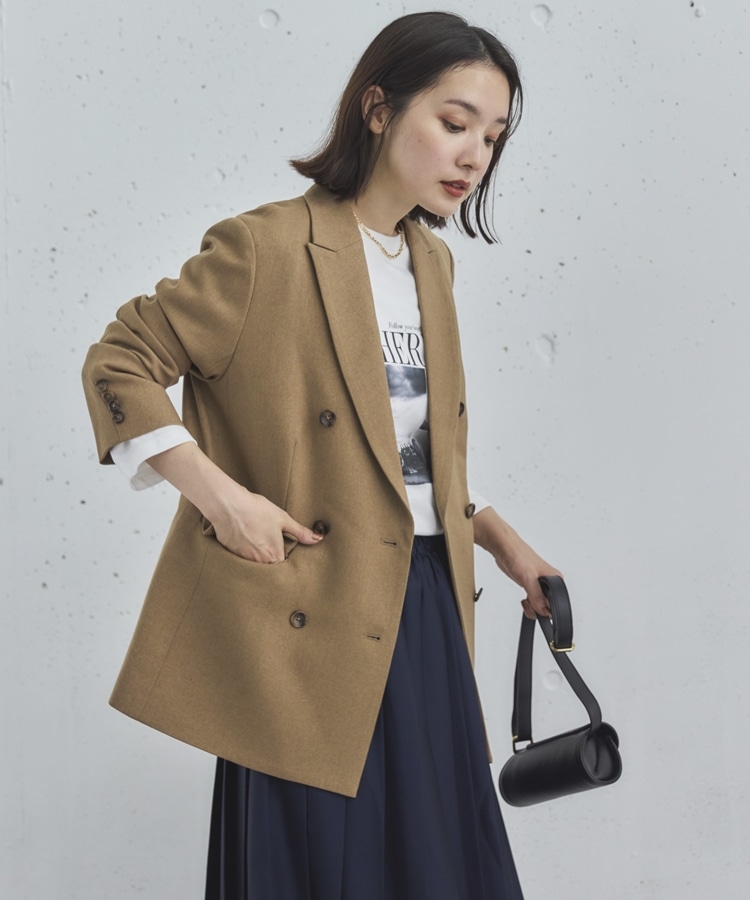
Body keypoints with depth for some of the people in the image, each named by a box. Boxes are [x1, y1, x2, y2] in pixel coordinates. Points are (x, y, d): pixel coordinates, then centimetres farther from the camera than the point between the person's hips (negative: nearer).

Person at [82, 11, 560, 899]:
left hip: (423, 607, 7)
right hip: (311, 616, -7)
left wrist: (503, 542, 16)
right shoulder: (267, 248, -13)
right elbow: (117, 363, -9)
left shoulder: (430, 263, 11)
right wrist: (220, 495, -17)